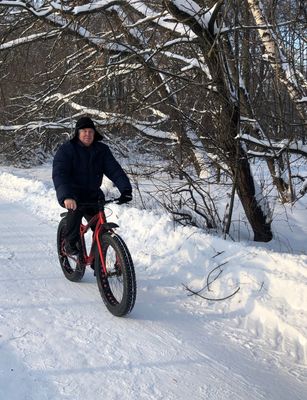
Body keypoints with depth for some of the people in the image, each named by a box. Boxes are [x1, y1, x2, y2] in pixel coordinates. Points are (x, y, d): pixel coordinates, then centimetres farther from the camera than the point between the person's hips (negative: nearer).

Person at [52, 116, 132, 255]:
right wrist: (66, 196, -44)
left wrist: (125, 189, -28)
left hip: (92, 194, 4)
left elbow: (114, 170, -10)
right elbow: (59, 174, -26)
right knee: (76, 207, -35)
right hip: (72, 195, -4)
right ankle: (70, 243, -15)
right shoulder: (66, 150, -12)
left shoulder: (102, 150, -1)